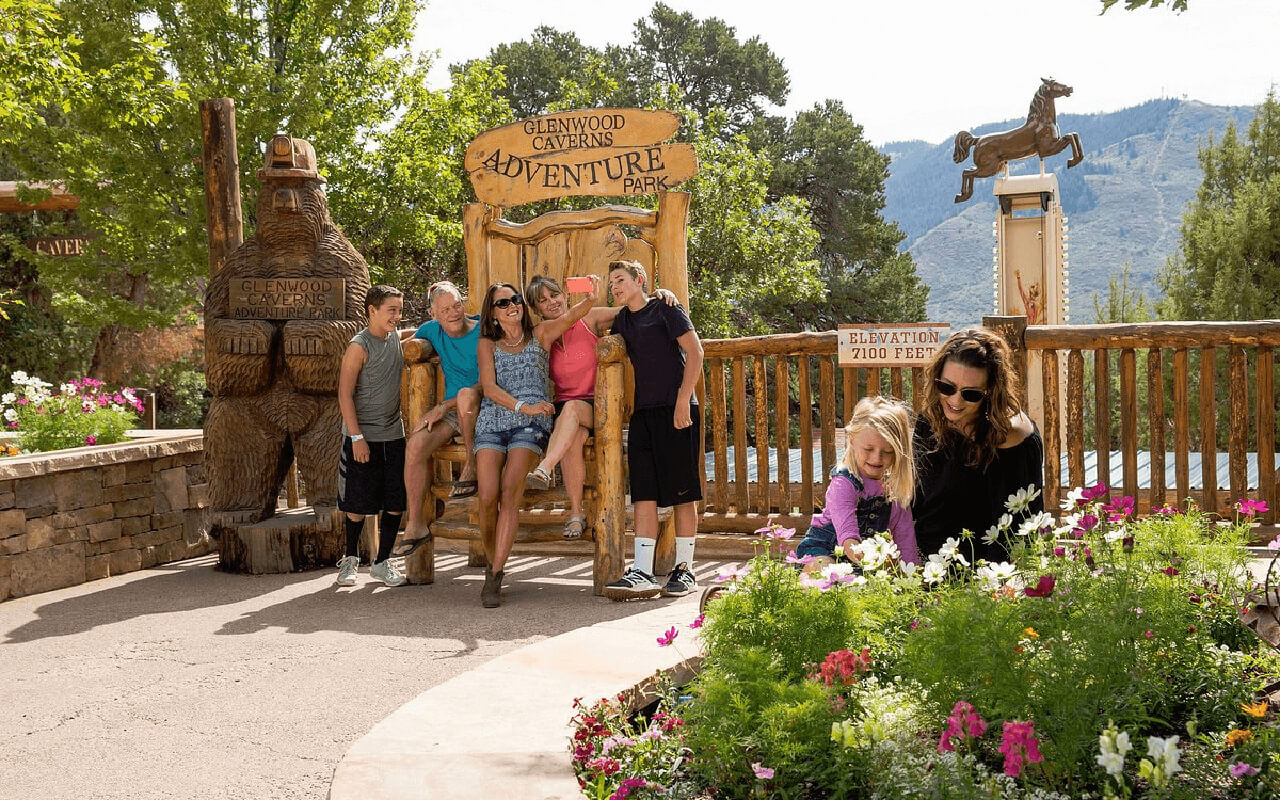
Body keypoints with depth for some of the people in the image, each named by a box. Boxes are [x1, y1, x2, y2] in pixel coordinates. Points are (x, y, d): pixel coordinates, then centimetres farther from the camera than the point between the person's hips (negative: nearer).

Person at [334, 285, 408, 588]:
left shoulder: (395, 337, 7)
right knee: (359, 503, 2)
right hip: (363, 437, -6)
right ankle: (350, 558, 23)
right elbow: (345, 394, -15)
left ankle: (382, 562, 17)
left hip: (394, 434, 6)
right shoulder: (359, 346, -13)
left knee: (396, 501, 4)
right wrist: (356, 437, -19)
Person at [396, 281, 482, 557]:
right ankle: (415, 525, -14)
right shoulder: (433, 330, 9)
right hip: (450, 411, 5)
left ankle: (471, 467, -21)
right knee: (415, 445, -21)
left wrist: (445, 405, -20)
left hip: (483, 408, -5)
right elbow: (406, 336, 30)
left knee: (466, 394, -39)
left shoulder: (483, 331, -8)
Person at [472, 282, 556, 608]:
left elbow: (583, 307, 19)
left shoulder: (540, 338, 17)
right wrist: (522, 406, -10)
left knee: (509, 492, -23)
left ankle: (495, 578, -22)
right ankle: (492, 565, 6)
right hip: (492, 421, 1)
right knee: (488, 498, -18)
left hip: (531, 424, -1)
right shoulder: (487, 345, 18)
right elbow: (489, 387, 3)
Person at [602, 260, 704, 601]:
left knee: (683, 492, -1)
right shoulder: (621, 320, 18)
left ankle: (684, 569, 6)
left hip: (676, 412, -6)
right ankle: (642, 573, -3)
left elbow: (695, 352, -8)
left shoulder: (665, 309, 0)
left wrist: (683, 400, -15)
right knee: (644, 494, 0)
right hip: (642, 413, 6)